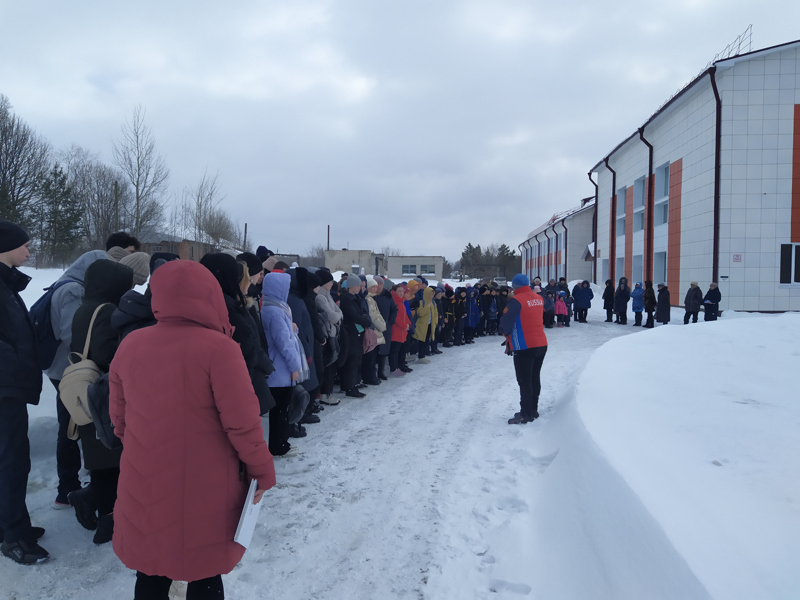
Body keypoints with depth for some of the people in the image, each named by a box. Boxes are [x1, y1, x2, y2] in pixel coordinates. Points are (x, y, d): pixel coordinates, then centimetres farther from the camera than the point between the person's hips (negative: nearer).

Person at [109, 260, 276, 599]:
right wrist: (263, 470, -3)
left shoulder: (129, 345, -2)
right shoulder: (218, 348, -18)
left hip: (144, 483, 4)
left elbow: (118, 416, 8)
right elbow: (242, 422, -17)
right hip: (205, 488, -4)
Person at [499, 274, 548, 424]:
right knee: (535, 378, 16)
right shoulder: (539, 298, 6)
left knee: (524, 381, 0)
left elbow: (505, 323, -16)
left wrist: (505, 332, 8)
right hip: (541, 344, 8)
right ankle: (533, 410, 26)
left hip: (524, 347, -8)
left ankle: (526, 414, 5)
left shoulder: (516, 301, -16)